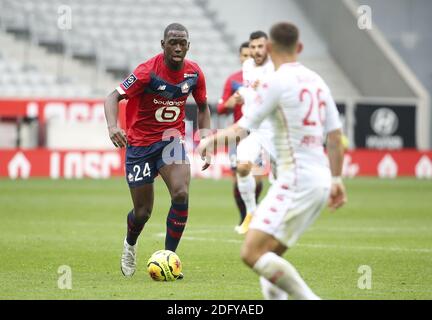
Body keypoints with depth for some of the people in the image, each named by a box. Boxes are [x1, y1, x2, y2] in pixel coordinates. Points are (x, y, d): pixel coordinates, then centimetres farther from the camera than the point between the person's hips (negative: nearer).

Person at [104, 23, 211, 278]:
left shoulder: (194, 73, -4)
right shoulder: (147, 71, -20)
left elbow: (203, 107, 13)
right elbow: (114, 97, -25)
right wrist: (113, 125, -45)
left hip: (172, 140, 3)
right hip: (140, 144, -3)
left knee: (181, 194, -23)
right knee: (143, 211, 3)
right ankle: (130, 245, 40)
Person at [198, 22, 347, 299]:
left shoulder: (277, 82, -9)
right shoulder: (316, 81, 13)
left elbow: (243, 130, -6)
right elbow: (335, 136, 15)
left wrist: (213, 138, 13)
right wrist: (336, 179, 23)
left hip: (296, 180, -9)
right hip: (321, 179, 9)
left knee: (252, 254, -14)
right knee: (269, 256, 16)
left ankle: (307, 297, -21)